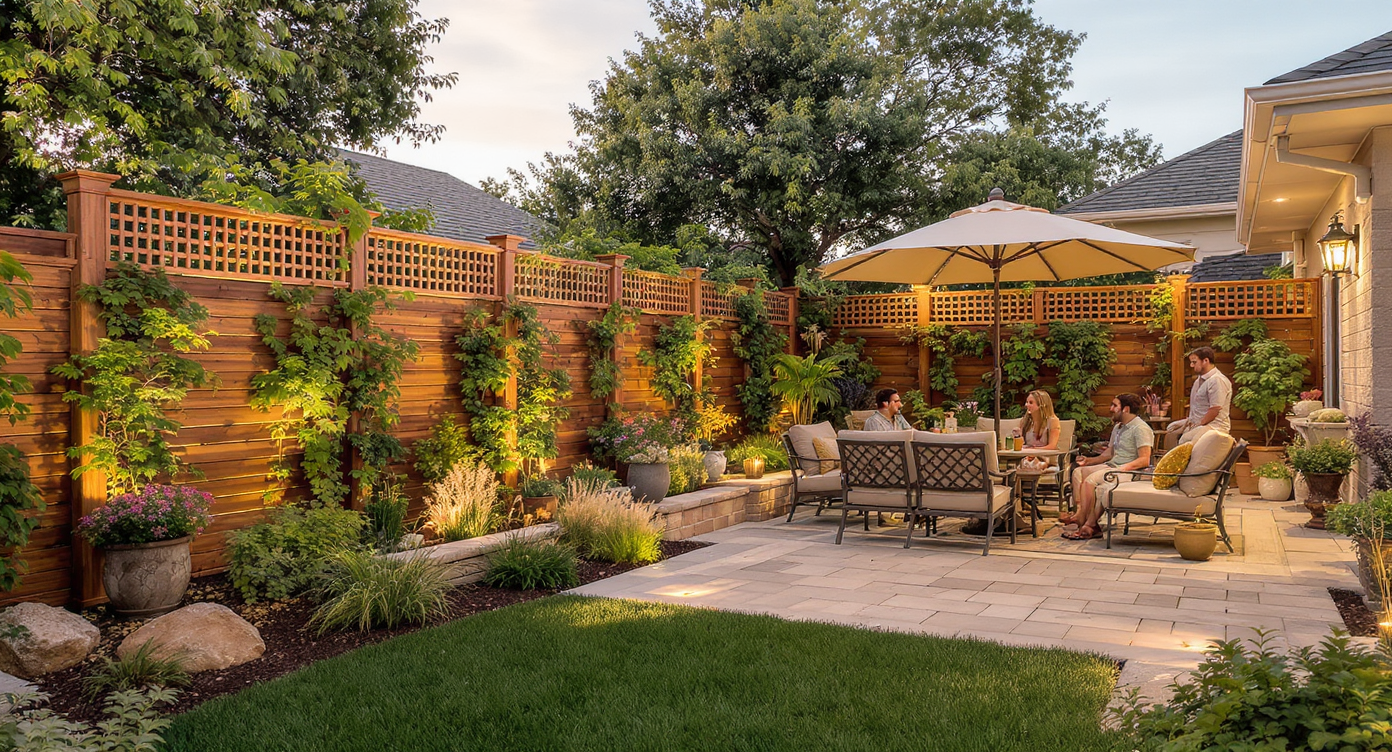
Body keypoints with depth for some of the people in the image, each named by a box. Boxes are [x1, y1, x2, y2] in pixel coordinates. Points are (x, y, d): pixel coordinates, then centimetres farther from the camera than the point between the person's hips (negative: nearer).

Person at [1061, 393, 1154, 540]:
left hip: (1130, 471, -10)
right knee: (1078, 472, -6)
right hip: (1111, 466, 10)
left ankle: (1082, 518, -15)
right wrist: (1090, 460, 10)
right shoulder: (1118, 427, 19)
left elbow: (1144, 460, -20)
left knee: (1090, 479, -27)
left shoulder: (1140, 428, -12)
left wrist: (1123, 468, -28)